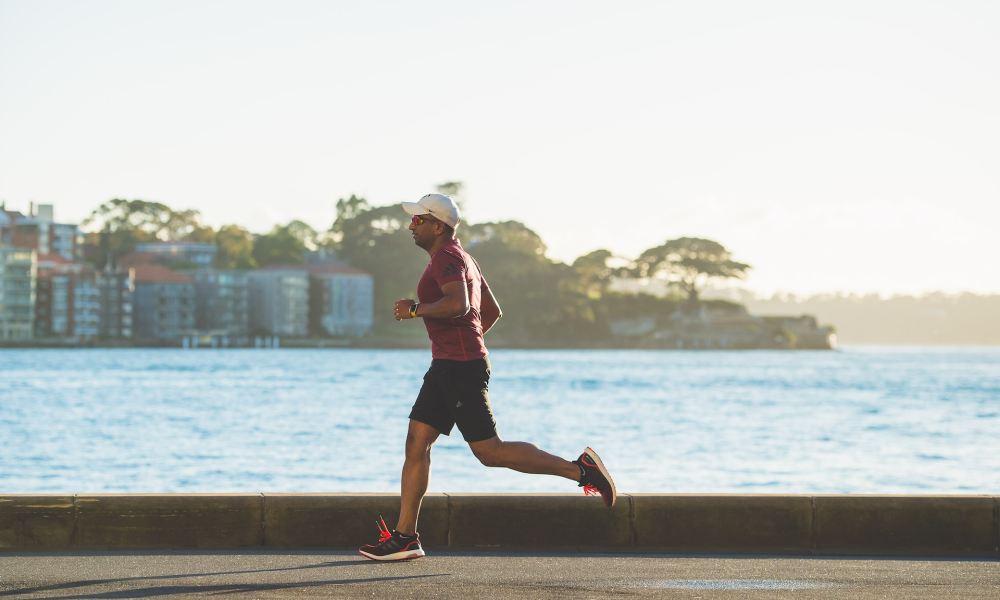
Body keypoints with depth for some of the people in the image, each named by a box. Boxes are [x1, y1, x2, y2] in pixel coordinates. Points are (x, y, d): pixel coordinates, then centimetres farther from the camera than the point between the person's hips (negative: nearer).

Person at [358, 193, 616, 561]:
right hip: (446, 367, 11)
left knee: (489, 451, -10)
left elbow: (458, 304, -30)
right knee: (416, 443, 6)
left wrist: (415, 309, -19)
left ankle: (579, 469, -6)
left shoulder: (447, 258, -11)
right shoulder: (462, 258, 21)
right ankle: (404, 537, 4)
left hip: (460, 368, -11)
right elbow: (492, 311, 28)